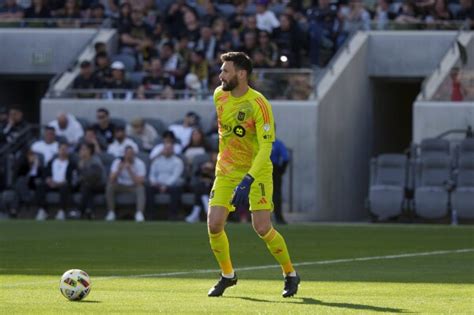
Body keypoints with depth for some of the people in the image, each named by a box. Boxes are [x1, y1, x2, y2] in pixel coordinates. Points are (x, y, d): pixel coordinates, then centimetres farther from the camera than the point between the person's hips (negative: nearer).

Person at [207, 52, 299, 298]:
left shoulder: (259, 104, -20)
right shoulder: (220, 95, 0)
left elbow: (266, 146, -26)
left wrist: (248, 181, -35)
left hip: (256, 172, -5)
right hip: (226, 172, 5)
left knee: (262, 228, -12)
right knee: (214, 225, -8)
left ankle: (290, 274, 11)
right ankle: (228, 275, 14)